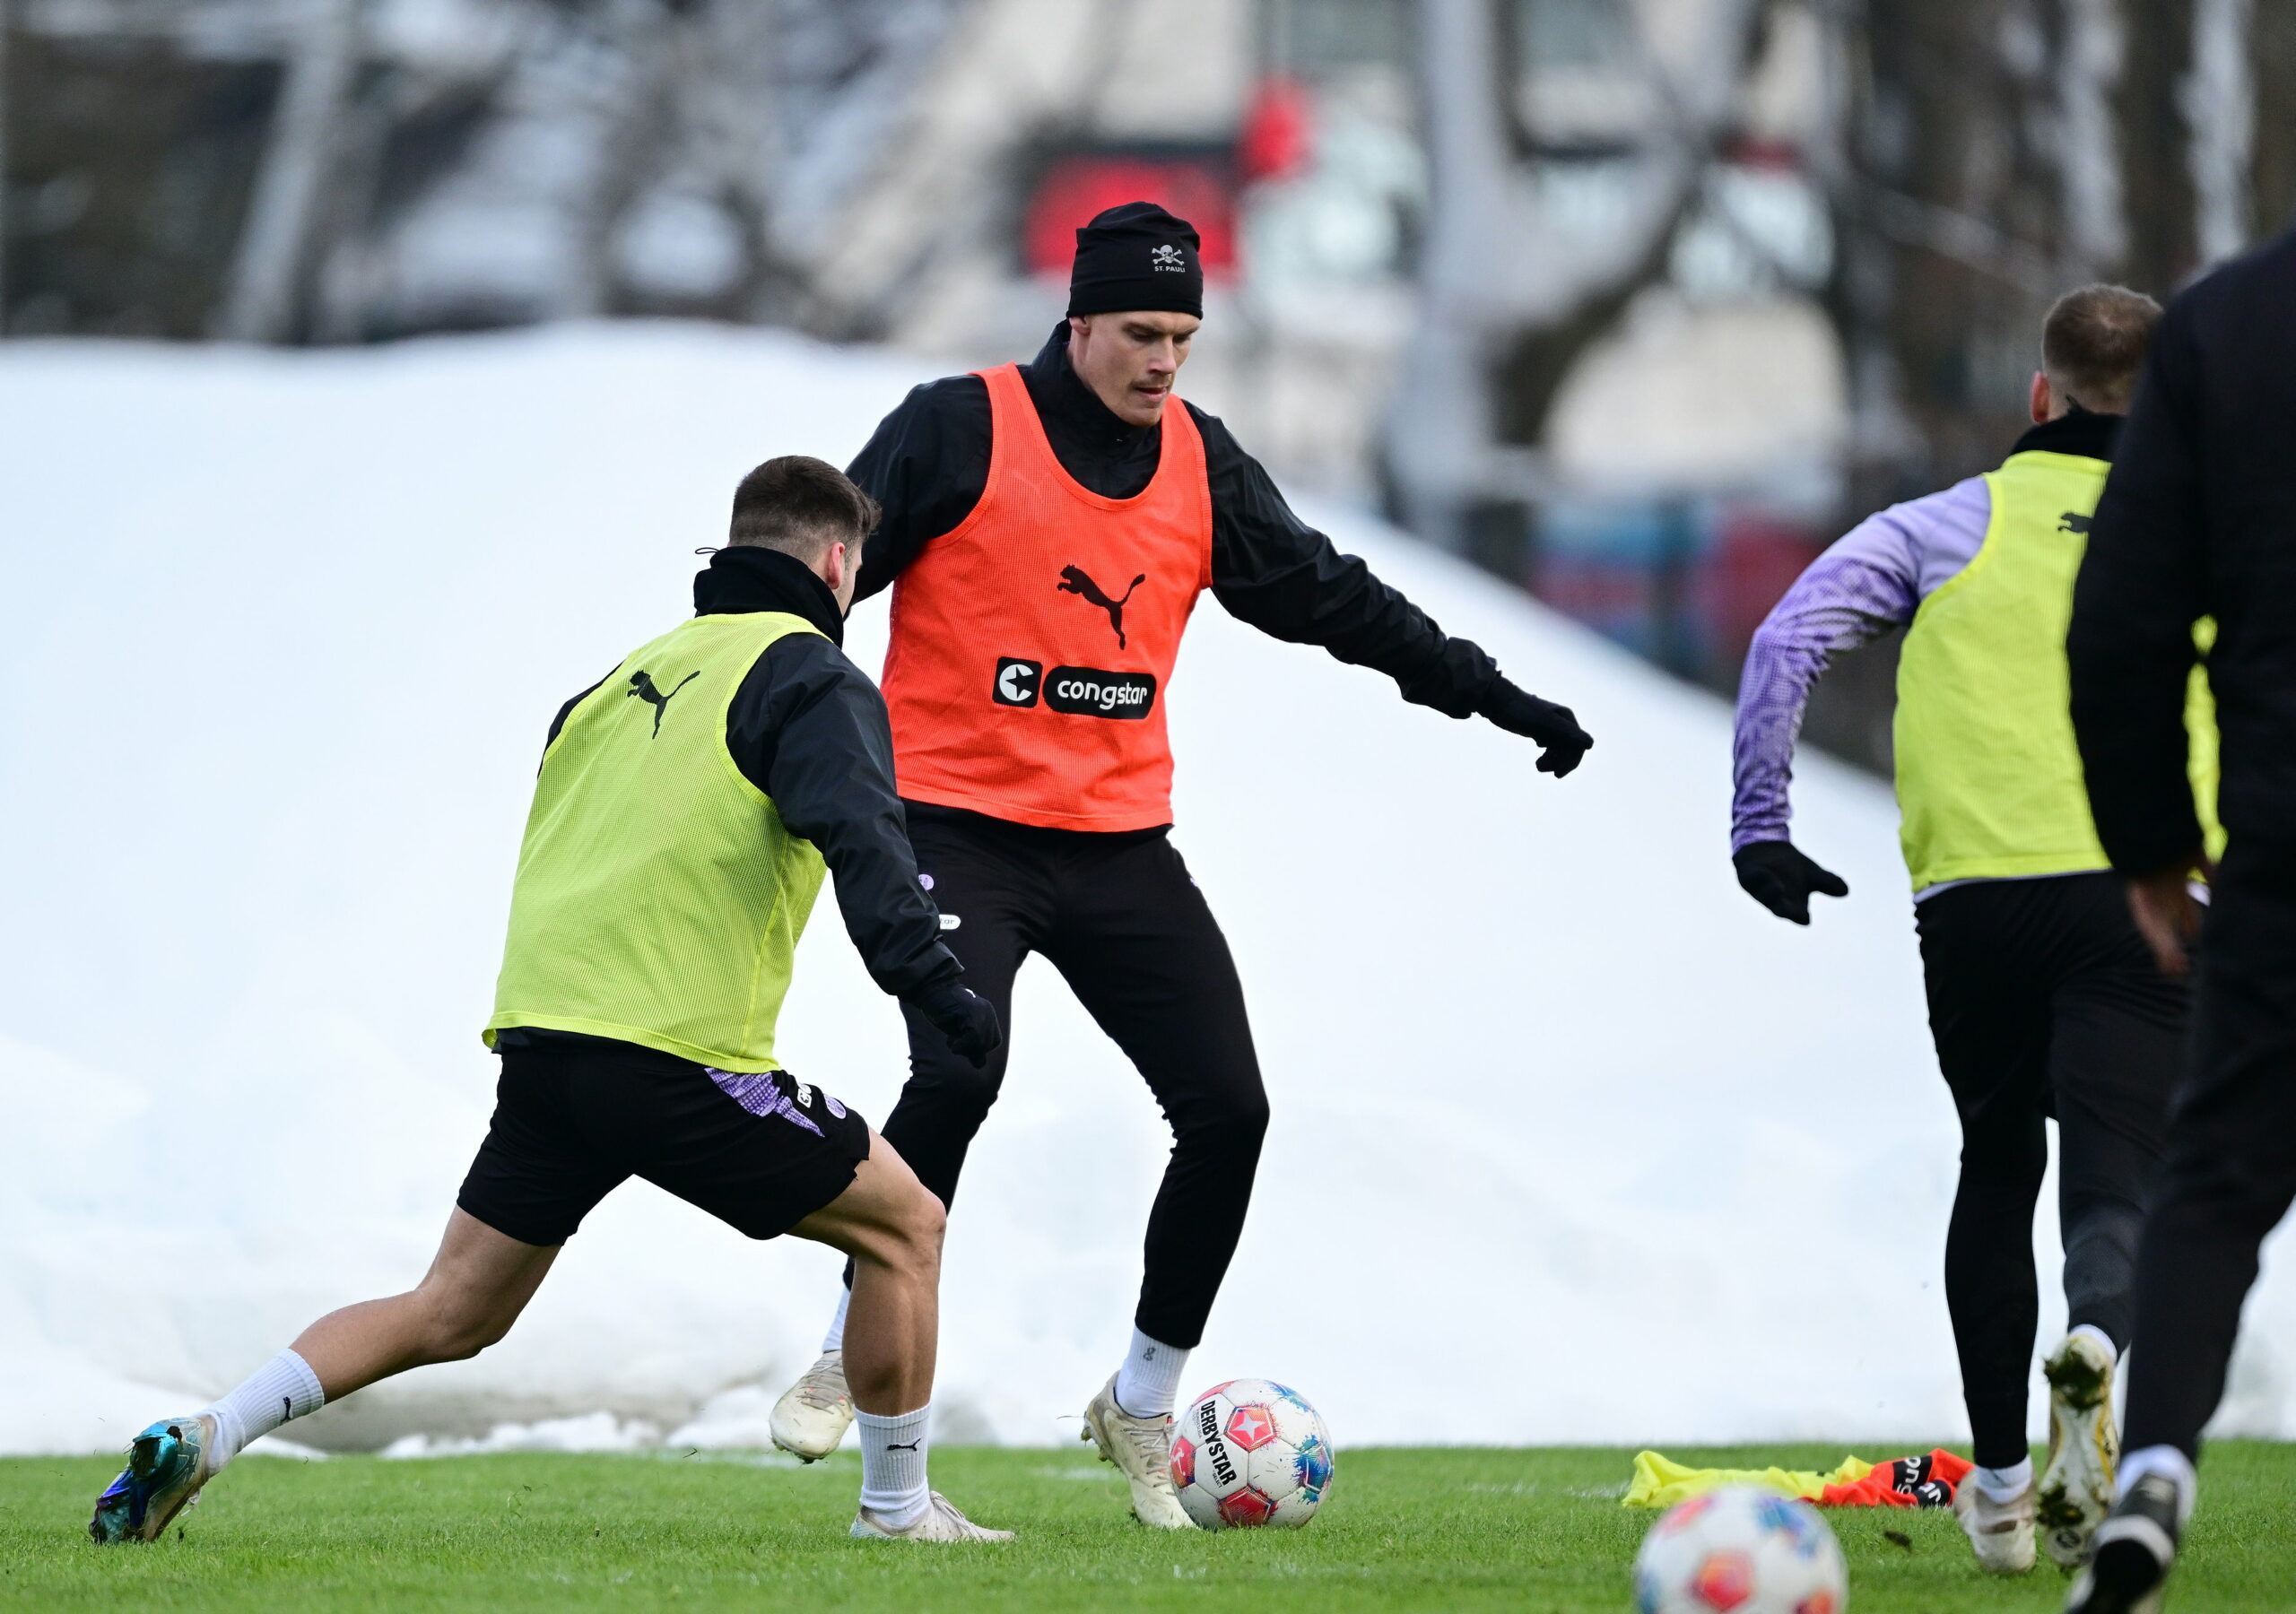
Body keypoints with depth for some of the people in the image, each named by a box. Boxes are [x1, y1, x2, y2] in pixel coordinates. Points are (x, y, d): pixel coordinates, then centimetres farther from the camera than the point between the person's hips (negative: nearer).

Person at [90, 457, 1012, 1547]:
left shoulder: (635, 673, 23)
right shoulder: (810, 677, 0)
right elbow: (859, 838, -17)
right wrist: (933, 983, -26)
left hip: (539, 1042, 7)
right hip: (678, 1055, -7)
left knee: (451, 1314, 14)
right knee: (903, 1225, 9)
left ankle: (204, 1437, 1)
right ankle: (896, 1509, 12)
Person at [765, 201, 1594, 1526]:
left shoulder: (1201, 465, 8)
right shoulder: (960, 432, -7)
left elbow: (1328, 595, 17)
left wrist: (1492, 697, 14)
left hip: (1122, 845, 5)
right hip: (958, 826, -5)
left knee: (1228, 1108, -4)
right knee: (958, 1077, -26)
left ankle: (1144, 1406, 12)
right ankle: (853, 1359, -9)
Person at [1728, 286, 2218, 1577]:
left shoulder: (1954, 523, 12)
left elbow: (1789, 641, 2)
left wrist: (1761, 829, 5)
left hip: (1973, 897, 1)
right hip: (2142, 891, -1)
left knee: (1998, 1169, 19)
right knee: (2118, 1183, -4)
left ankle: (2000, 1485, 21)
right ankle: (2095, 1345, -39)